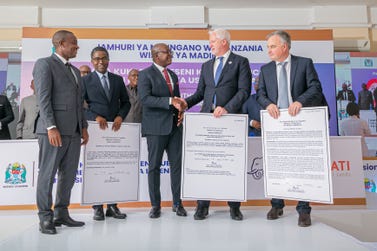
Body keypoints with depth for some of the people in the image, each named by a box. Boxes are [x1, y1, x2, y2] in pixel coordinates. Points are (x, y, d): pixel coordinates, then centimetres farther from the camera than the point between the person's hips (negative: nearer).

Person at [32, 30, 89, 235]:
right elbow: (43, 98, -11)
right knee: (47, 175, 0)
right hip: (53, 130, -8)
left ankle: (61, 214, 20)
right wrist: (51, 127, -19)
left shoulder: (75, 71, 23)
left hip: (73, 131, 8)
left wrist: (84, 127, 13)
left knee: (68, 175, 10)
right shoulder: (45, 64, -1)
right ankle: (45, 218, 10)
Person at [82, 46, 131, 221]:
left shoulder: (118, 79, 12)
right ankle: (97, 207, 12)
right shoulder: (86, 80, 4)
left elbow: (126, 102, 13)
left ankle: (112, 206, 13)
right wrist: (95, 117, -16)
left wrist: (120, 117, -6)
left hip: (115, 128, 3)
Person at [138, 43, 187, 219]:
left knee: (177, 165, 5)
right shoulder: (146, 74, -2)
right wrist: (169, 101, -23)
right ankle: (155, 205, 15)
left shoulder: (173, 75, 19)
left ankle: (177, 203, 17)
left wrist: (180, 112, 3)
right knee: (154, 166, 3)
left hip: (174, 125, 6)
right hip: (156, 126, -5)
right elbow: (145, 98, -16)